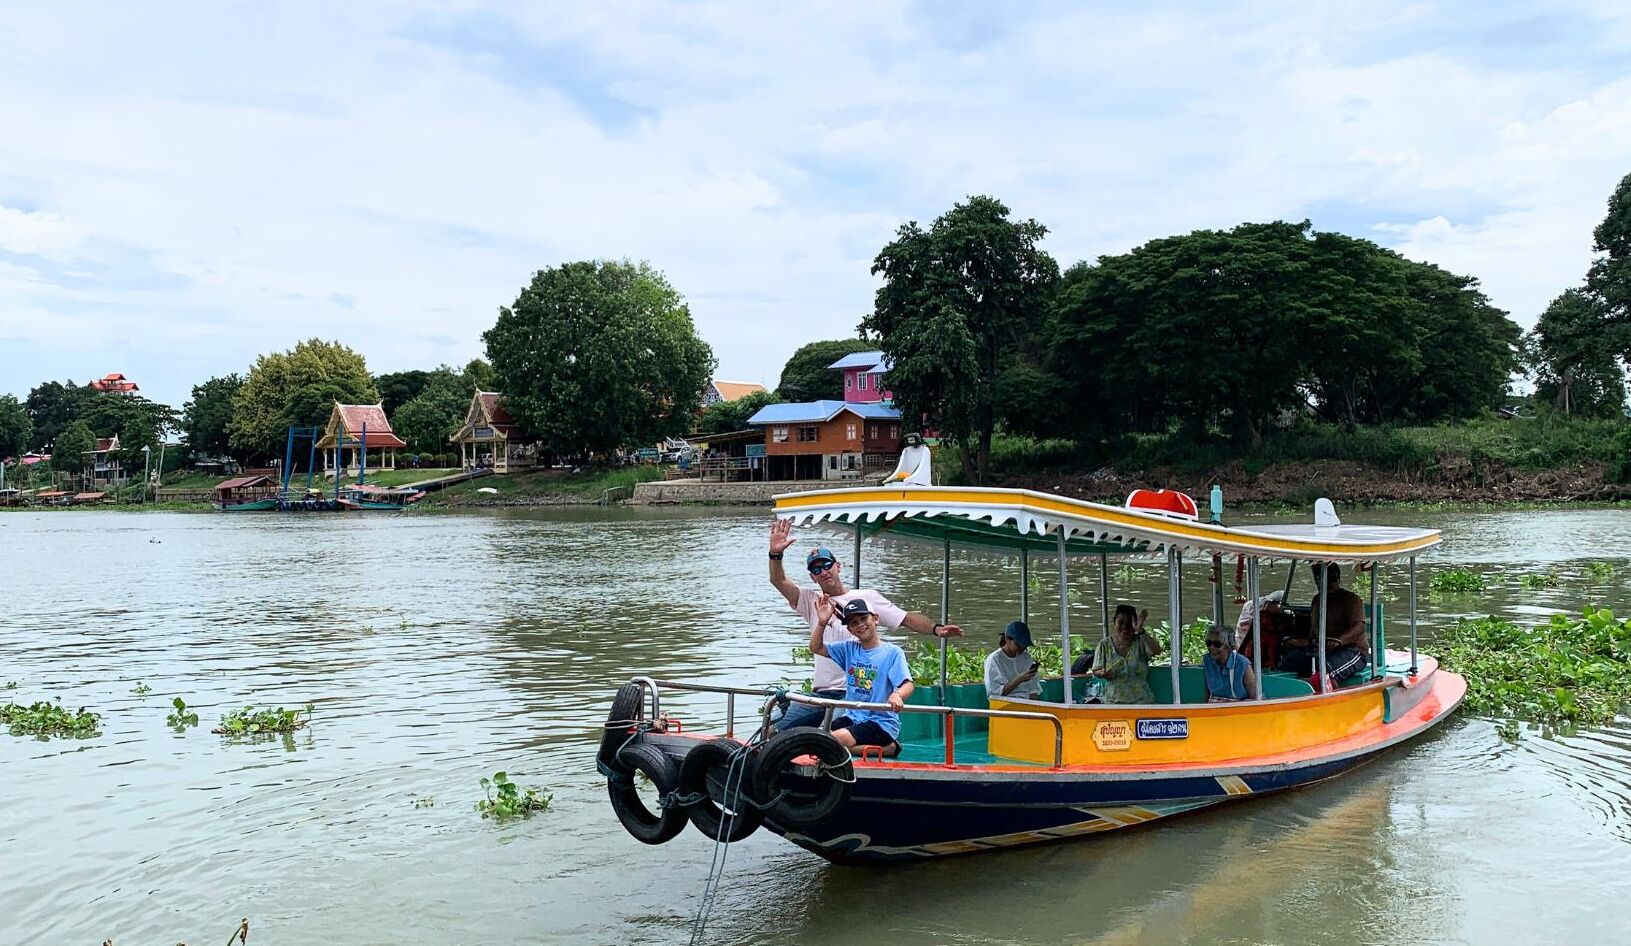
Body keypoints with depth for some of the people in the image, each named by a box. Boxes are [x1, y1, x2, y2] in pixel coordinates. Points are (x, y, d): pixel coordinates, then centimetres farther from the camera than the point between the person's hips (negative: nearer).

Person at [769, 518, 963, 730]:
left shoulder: (867, 597, 8)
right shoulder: (812, 601, 14)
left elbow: (906, 618, 3)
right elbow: (779, 581, 3)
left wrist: (936, 629, -12)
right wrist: (776, 554, -15)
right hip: (820, 692, 4)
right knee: (781, 730, -2)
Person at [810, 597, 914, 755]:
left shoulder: (893, 652, -6)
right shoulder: (849, 649, 10)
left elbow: (907, 685, -16)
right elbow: (816, 648, 9)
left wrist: (897, 695, -40)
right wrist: (822, 622, -8)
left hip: (882, 722, -7)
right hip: (852, 717, 7)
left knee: (835, 740, -26)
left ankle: (887, 748, -5)